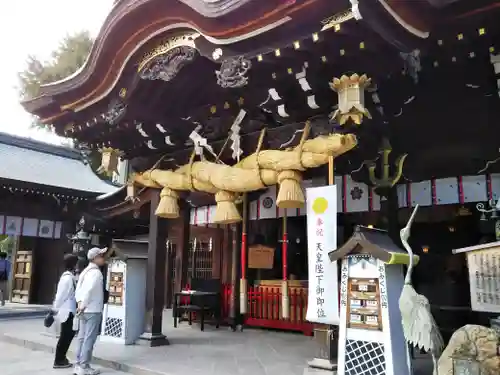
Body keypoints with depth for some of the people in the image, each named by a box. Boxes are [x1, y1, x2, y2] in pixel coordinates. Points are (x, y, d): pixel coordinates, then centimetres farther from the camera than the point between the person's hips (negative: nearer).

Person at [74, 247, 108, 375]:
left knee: (82, 338, 13)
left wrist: (79, 303, 4)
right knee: (89, 339, -3)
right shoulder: (96, 272, -14)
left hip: (84, 310, 9)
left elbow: (78, 289, 12)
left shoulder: (85, 271, 15)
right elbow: (89, 290, -24)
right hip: (93, 311, -9)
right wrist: (83, 306, -17)